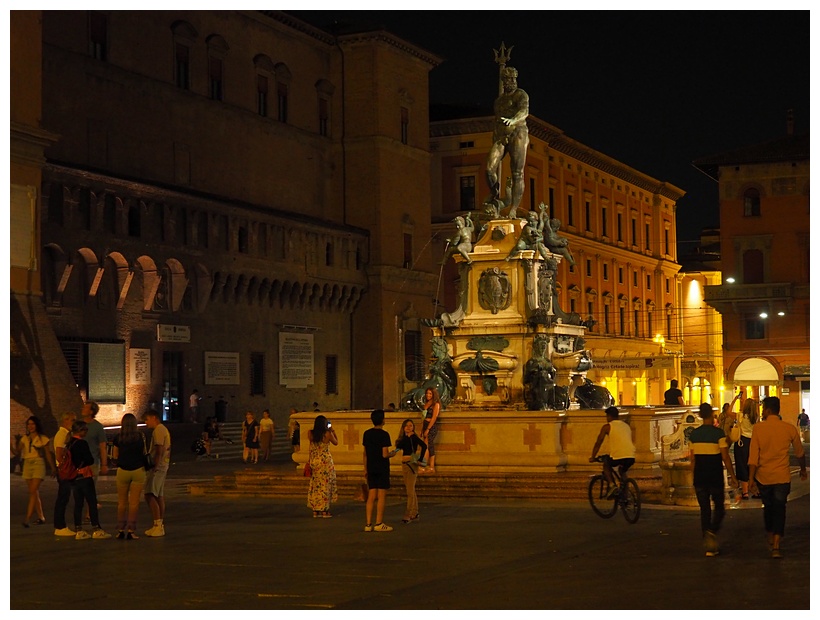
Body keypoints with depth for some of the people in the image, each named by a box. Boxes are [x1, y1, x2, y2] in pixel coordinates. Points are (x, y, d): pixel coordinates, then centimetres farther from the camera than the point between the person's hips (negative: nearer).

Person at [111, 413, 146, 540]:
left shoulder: (118, 438, -2)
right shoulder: (140, 436, -4)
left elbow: (115, 455, 8)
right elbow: (144, 453, 3)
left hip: (122, 471, 1)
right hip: (138, 470, -1)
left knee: (122, 502, 12)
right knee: (134, 503, 2)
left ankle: (120, 530, 12)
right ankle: (131, 530, -1)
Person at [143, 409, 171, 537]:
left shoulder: (158, 430, -12)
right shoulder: (163, 429, 20)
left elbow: (159, 451, -20)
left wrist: (154, 467, -22)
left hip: (157, 467, -11)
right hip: (163, 466, 11)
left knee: (150, 495, -15)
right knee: (159, 496, 14)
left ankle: (158, 525, -19)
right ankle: (160, 525, 18)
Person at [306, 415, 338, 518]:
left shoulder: (310, 433, -4)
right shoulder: (328, 434, -10)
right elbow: (336, 442, 6)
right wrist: (333, 431, 15)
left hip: (314, 461, 3)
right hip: (326, 461, -3)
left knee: (315, 486, 10)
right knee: (326, 485, 3)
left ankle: (315, 511, 11)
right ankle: (325, 511, 3)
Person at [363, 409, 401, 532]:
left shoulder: (366, 434, 7)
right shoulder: (384, 435, -12)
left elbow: (364, 453, 12)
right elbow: (385, 454, -17)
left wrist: (365, 469, 19)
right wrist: (392, 454, 3)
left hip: (371, 469, 6)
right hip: (382, 469, -6)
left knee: (371, 496, 7)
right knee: (381, 496, -1)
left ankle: (368, 524, 5)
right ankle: (379, 524, -1)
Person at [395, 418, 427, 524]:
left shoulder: (414, 437, -10)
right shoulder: (404, 438, 13)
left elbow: (424, 446, -24)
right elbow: (399, 446, -1)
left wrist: (420, 459, -21)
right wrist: (406, 436, -9)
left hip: (412, 464, -8)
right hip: (404, 464, 8)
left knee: (410, 491, -9)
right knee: (410, 490, 15)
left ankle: (408, 515, -11)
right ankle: (414, 513, 24)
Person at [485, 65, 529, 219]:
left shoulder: (521, 95, 2)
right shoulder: (500, 99, 21)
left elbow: (524, 111, -18)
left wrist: (513, 120, -40)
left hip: (517, 134, -5)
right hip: (500, 137, 5)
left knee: (517, 173, -10)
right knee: (490, 169, -14)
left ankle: (513, 210, -12)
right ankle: (494, 196, 10)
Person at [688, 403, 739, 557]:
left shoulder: (694, 434, 3)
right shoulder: (718, 433, -10)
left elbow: (692, 459, 7)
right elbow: (725, 457, -10)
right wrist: (732, 476, -3)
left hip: (699, 477, 4)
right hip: (715, 477, -4)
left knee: (705, 509, 9)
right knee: (719, 507, 12)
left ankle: (709, 547, 10)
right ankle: (712, 531, -15)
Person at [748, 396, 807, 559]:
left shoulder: (758, 428, -9)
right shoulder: (789, 429, -4)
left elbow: (753, 454, -12)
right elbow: (799, 453, 10)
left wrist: (751, 478, -8)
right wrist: (803, 470, 28)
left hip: (763, 477, 1)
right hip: (782, 477, -1)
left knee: (768, 507, 20)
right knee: (779, 510, 4)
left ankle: (770, 539, 35)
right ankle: (776, 546, -8)